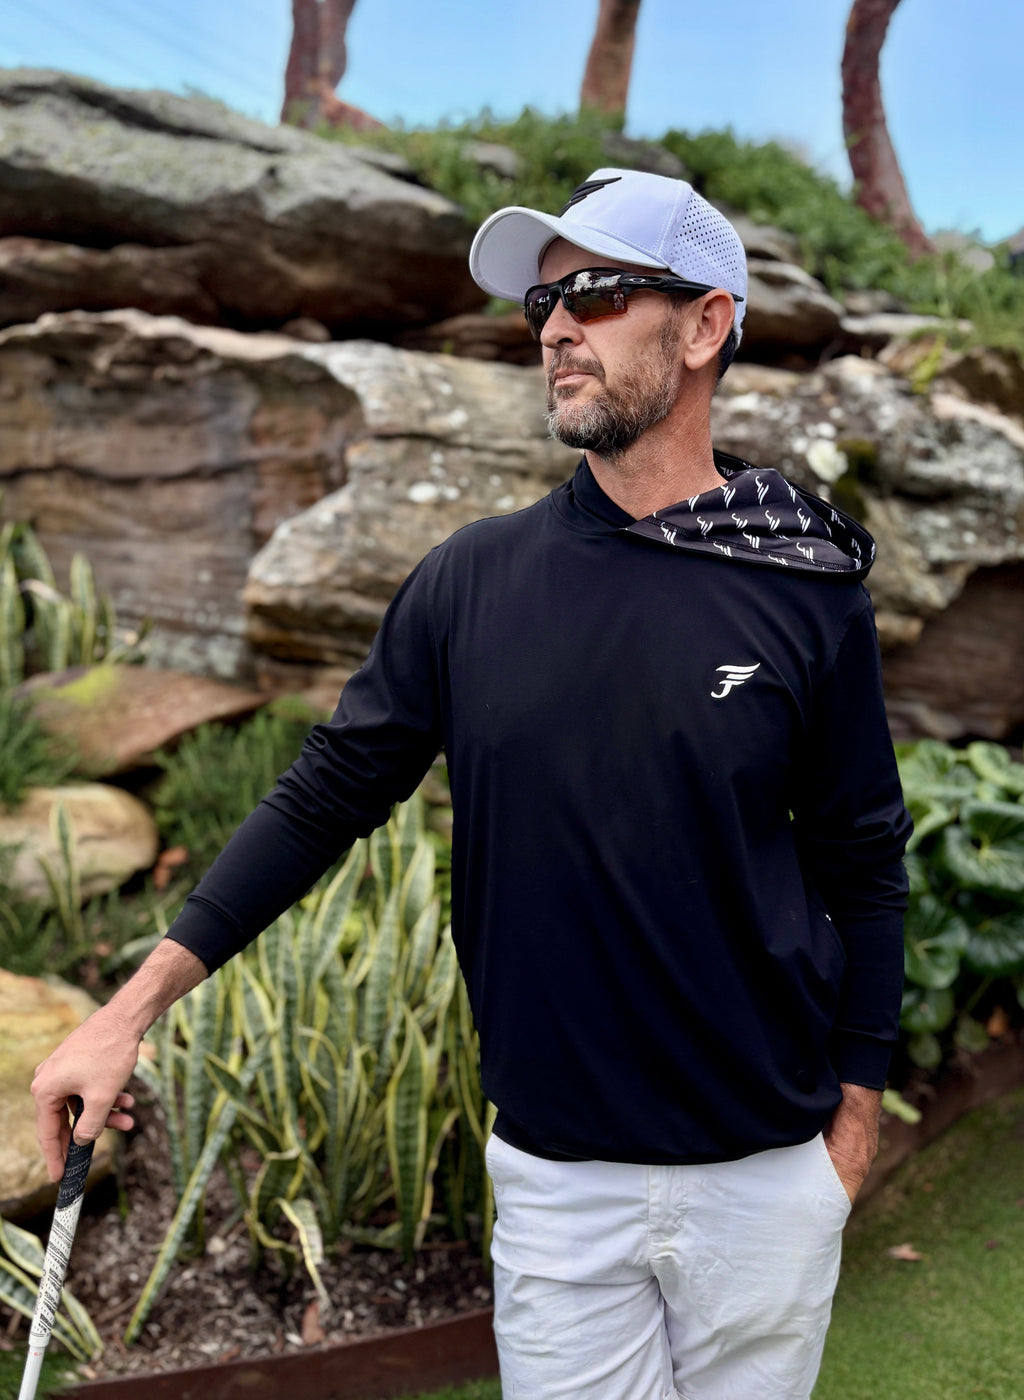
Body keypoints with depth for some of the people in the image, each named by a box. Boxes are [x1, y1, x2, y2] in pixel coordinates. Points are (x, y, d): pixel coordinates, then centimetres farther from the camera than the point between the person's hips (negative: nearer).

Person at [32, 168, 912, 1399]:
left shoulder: (808, 592, -6)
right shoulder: (472, 580, -3)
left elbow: (861, 862, 0)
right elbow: (329, 792, 0)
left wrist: (855, 1114, 2)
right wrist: (133, 1008, -3)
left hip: (766, 1176, 0)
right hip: (556, 1179, 1)